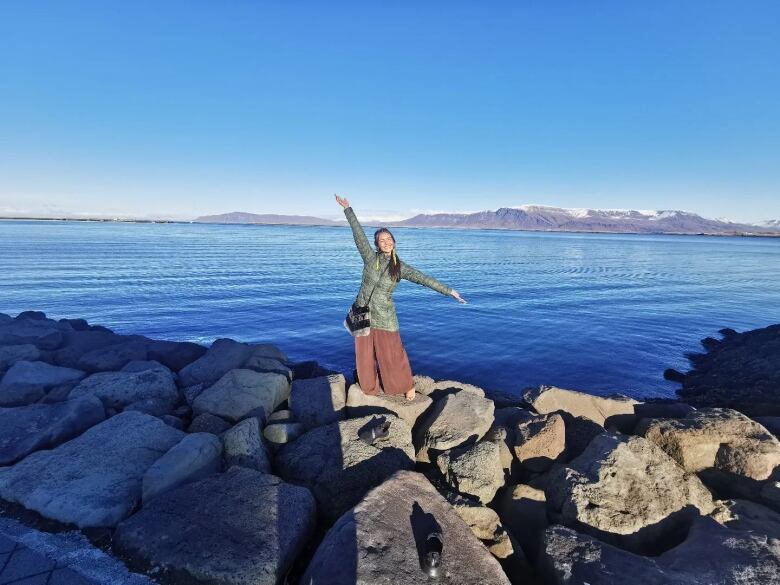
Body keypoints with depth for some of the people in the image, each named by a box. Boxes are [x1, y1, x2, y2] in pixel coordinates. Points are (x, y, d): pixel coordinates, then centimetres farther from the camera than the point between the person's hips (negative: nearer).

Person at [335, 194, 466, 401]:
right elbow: (359, 234, -3)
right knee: (365, 356, 12)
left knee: (393, 355, 6)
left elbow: (424, 279, -7)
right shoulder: (370, 258, -5)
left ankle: (407, 386, 29)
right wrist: (347, 209, 0)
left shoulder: (400, 267, -4)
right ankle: (370, 388, 36)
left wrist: (449, 291, -11)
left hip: (385, 318, -1)